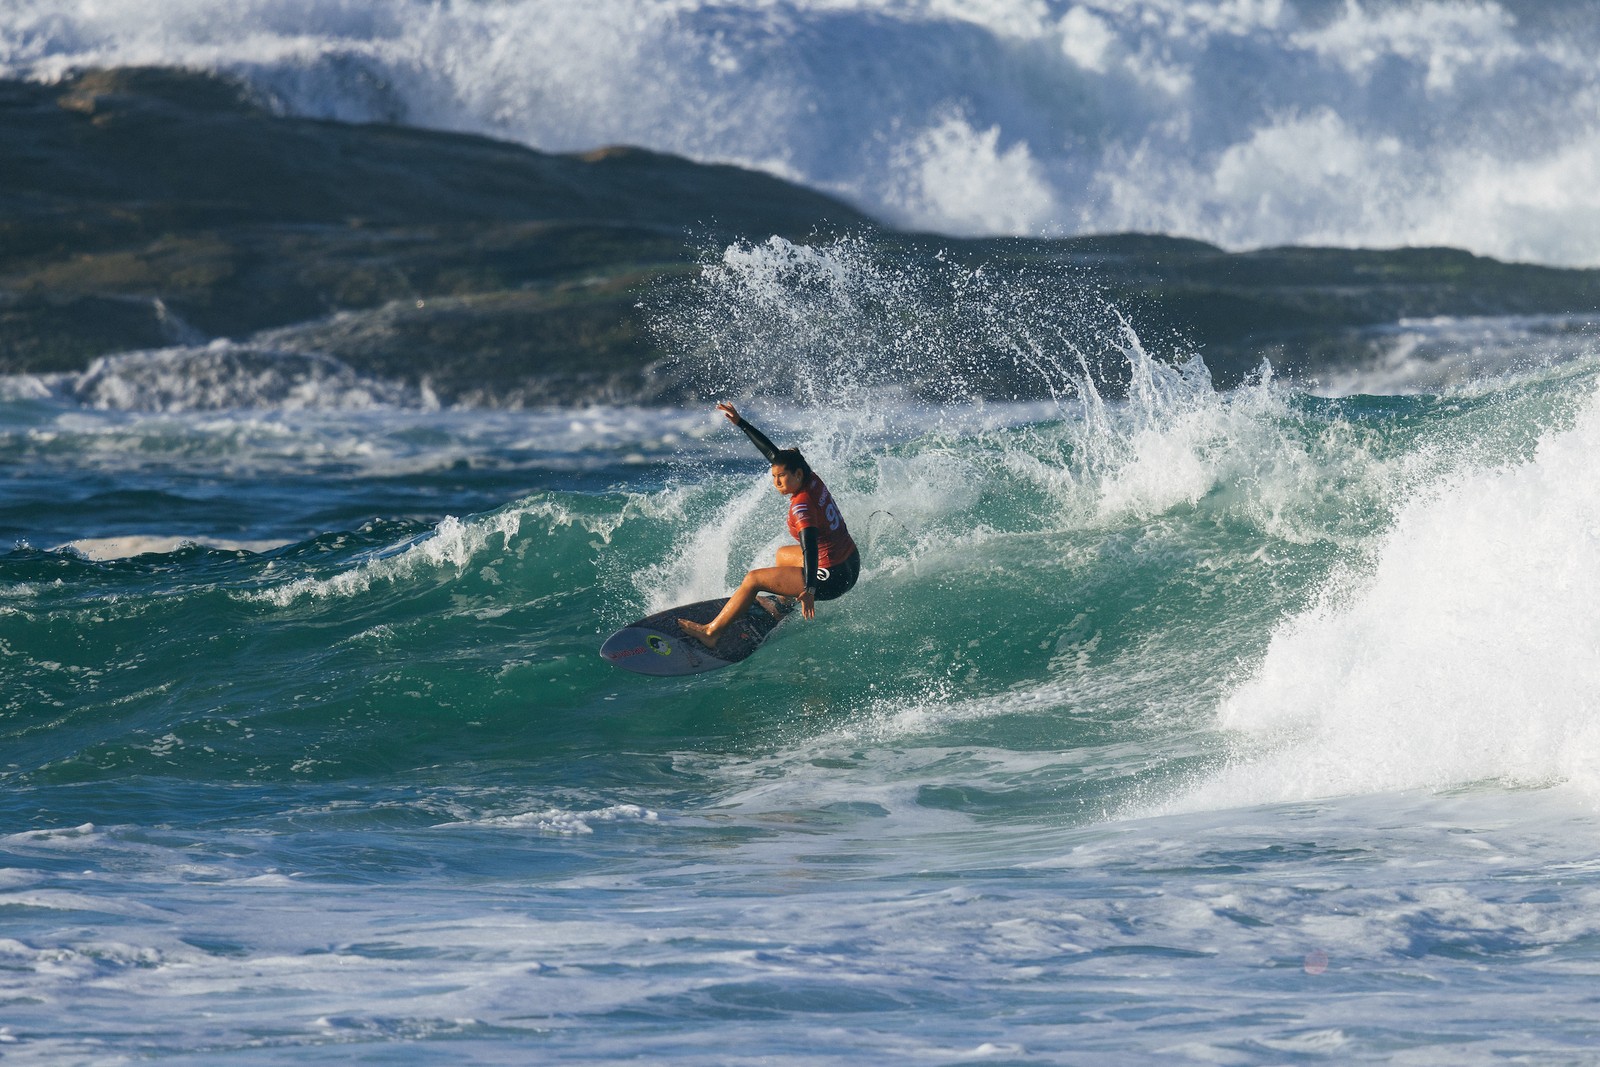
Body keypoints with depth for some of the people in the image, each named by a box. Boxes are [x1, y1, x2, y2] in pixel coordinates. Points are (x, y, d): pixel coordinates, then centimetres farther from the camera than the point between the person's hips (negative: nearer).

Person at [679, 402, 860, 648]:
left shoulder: (801, 506, -25)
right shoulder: (811, 480, -1)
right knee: (783, 554, 35)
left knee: (753, 579, -7)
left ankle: (710, 633, -4)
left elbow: (810, 546, -39)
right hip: (851, 562, 9)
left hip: (833, 579, -9)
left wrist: (809, 590, -50)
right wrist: (740, 423, 11)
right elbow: (772, 451, 9)